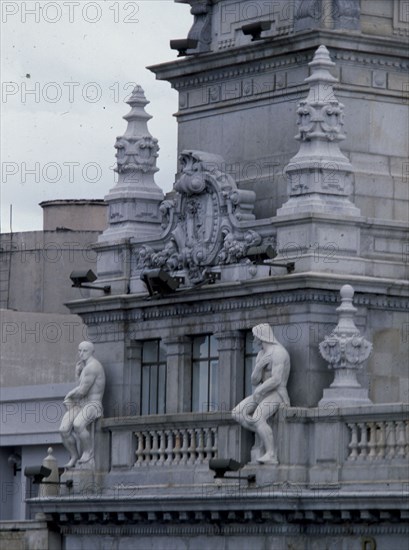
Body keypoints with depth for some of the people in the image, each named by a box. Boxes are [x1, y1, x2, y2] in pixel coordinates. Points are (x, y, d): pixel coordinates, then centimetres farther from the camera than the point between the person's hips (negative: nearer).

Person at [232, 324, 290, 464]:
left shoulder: (278, 352, -15)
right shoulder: (261, 355, 15)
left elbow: (276, 380, -24)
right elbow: (254, 380, 6)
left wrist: (258, 391, -17)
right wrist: (260, 365, -12)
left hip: (276, 395, -9)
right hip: (260, 395, 9)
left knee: (257, 419, -35)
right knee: (237, 413, -12)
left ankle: (271, 456, -34)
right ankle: (264, 435, -5)